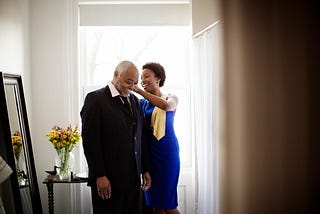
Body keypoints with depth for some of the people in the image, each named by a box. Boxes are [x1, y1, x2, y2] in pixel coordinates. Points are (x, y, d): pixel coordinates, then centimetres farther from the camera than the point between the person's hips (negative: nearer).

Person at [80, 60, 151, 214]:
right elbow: (90, 141, -12)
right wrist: (99, 176, -16)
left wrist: (145, 170, 14)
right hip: (108, 180, -6)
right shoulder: (95, 99, -6)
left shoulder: (135, 101, 14)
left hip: (133, 178, 6)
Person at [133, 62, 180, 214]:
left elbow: (165, 105, -23)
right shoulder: (141, 103, 11)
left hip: (166, 152, -4)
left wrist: (139, 90, -26)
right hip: (148, 153, 4)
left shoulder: (171, 98, 1)